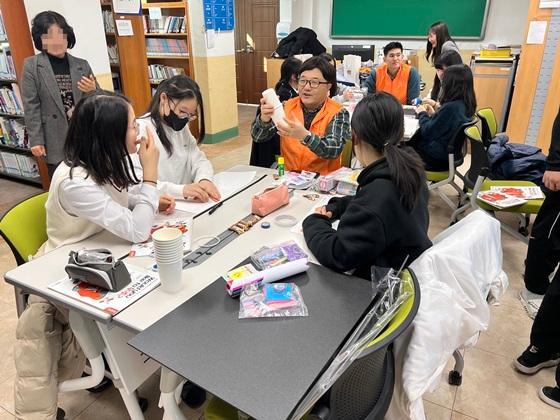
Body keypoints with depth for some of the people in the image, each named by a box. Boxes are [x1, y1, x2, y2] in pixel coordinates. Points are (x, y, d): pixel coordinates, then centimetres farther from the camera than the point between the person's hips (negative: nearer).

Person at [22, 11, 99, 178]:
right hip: (56, 141, -2)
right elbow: (31, 107, -3)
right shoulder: (31, 66, 1)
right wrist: (36, 140, -7)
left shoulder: (82, 65, 7)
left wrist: (93, 91, -10)